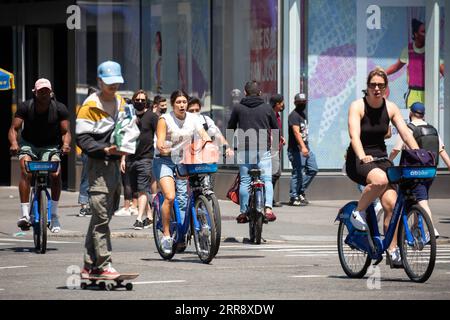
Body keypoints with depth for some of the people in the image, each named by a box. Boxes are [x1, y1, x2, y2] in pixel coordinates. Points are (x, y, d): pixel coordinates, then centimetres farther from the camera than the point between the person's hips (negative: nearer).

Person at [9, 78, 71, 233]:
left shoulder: (60, 109, -10)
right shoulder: (25, 107, -11)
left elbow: (66, 132, -9)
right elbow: (14, 129, -12)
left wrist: (66, 144, -32)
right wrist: (14, 143, -33)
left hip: (50, 147, 1)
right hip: (28, 145, -1)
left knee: (56, 173, -26)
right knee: (26, 172, -30)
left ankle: (54, 214, -10)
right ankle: (24, 214, -31)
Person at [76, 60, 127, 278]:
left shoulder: (121, 103, 16)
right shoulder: (90, 105, -7)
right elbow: (82, 138, -11)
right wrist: (104, 149, -23)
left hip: (115, 163, 8)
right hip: (98, 164, -8)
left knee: (103, 216, 10)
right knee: (101, 216, -10)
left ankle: (90, 266, 15)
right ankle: (104, 265, -11)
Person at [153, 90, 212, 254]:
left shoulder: (193, 119, 2)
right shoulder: (165, 119, -8)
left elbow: (204, 135, -10)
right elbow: (160, 142, -17)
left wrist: (209, 145, -32)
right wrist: (162, 148, -40)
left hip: (182, 161, 4)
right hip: (164, 161, -4)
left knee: (183, 198, -5)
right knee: (170, 196, -21)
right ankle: (166, 234, -12)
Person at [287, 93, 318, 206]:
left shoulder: (303, 114, 18)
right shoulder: (294, 115, -12)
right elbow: (296, 132, -24)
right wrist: (303, 147, -34)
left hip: (305, 147, 10)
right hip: (296, 149, -10)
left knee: (313, 169, 10)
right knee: (298, 173, -7)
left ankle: (301, 192, 18)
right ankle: (294, 198, -1)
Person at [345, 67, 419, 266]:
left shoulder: (390, 108, 3)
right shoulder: (357, 107, -10)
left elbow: (406, 134, -2)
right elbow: (354, 136, -23)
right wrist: (362, 157, -41)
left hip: (380, 159, 4)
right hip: (358, 160, -4)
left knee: (391, 203, -16)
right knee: (380, 180, -37)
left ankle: (392, 250, -7)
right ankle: (358, 213, -13)